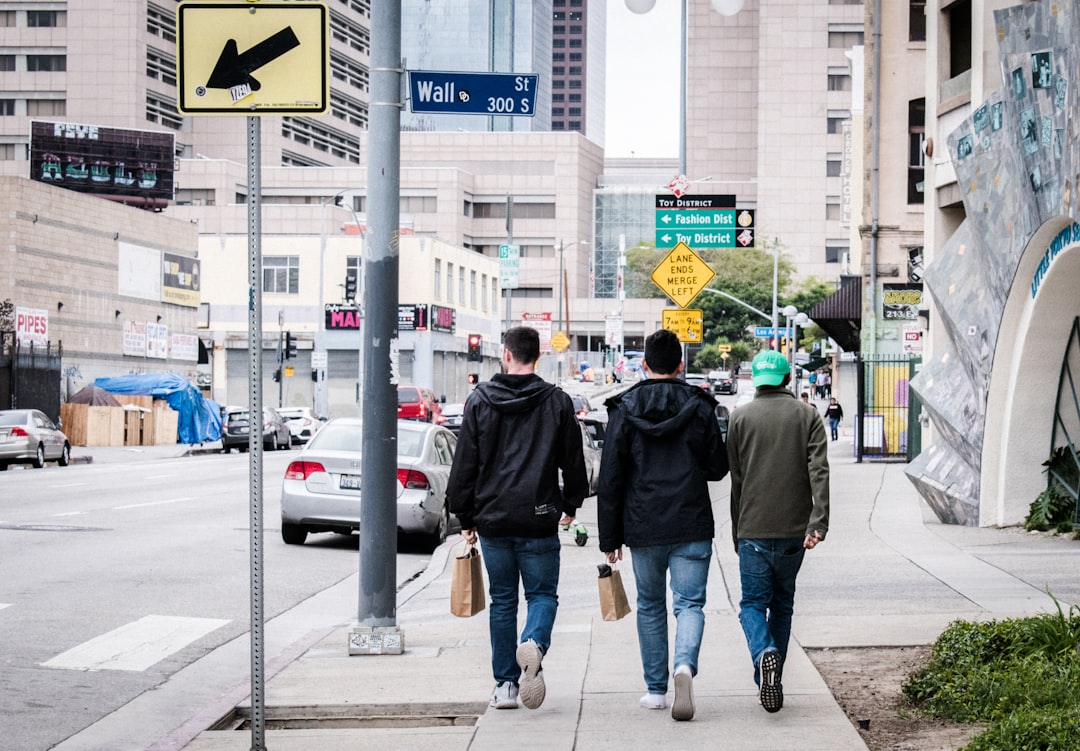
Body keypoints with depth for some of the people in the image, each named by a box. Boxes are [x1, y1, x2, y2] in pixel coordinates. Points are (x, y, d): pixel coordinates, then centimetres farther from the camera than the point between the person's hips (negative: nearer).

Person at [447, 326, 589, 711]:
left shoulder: (480, 401, 1)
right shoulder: (557, 401, 0)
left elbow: (464, 464, 2)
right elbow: (573, 460, 7)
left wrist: (466, 518, 10)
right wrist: (571, 504, 23)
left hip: (492, 519, 1)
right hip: (539, 520, -1)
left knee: (502, 600, 11)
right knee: (542, 593, 8)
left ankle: (505, 682, 10)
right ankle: (534, 644, -23)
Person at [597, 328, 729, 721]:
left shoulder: (624, 409, -2)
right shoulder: (700, 407, -1)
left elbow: (610, 479, -2)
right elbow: (718, 467, 5)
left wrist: (610, 538, 3)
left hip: (643, 527, 1)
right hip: (692, 526, -1)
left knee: (650, 606, 15)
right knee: (689, 603, 1)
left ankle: (656, 689, 18)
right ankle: (685, 664, -26)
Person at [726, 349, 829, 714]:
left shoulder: (740, 418, 2)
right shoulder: (808, 415, 4)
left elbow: (736, 479, 6)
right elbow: (819, 471, -9)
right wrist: (818, 522, -15)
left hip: (753, 531, -2)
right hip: (793, 531, 2)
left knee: (753, 603, 4)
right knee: (782, 605, 15)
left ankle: (764, 654, -26)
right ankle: (773, 682, 16)